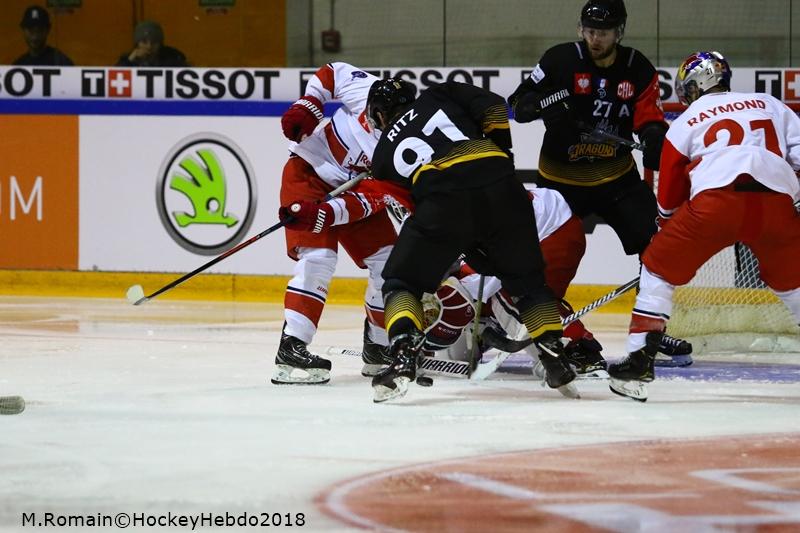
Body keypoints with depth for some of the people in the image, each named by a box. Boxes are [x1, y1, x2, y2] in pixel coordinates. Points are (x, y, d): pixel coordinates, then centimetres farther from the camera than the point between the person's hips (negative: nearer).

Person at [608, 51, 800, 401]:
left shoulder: (687, 121, 25)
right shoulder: (771, 106, 29)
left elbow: (668, 197, 28)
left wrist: (669, 225, 44)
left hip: (716, 200, -2)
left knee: (659, 269, 15)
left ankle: (639, 362, 6)